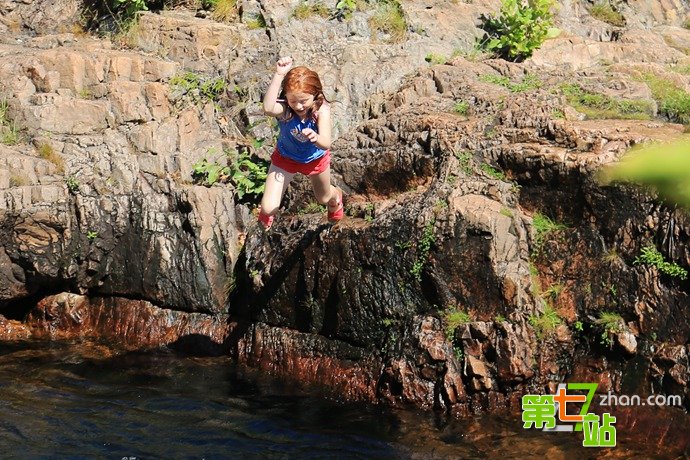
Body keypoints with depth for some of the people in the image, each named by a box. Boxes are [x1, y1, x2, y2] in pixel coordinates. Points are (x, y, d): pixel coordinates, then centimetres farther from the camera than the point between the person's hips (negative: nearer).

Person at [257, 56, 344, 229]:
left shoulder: (321, 110, -34)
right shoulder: (284, 109, -35)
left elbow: (326, 144, -43)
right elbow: (268, 108, -60)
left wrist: (316, 138, -67)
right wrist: (279, 75, -65)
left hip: (315, 158, 1)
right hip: (286, 158, -1)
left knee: (324, 198, 28)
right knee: (269, 208, -6)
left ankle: (336, 196, 68)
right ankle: (266, 215, 35)